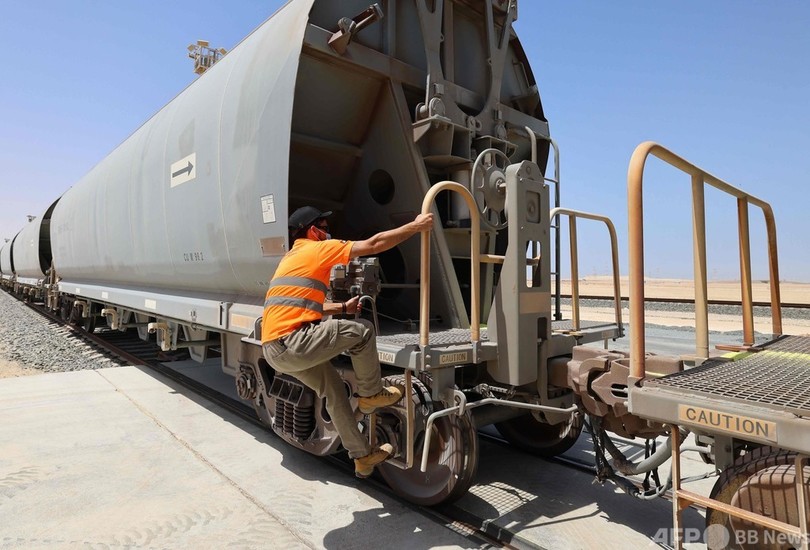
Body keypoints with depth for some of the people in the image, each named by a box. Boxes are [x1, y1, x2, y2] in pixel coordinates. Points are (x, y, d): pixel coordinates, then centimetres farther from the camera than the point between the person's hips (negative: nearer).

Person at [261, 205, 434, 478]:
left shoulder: (291, 257, 25)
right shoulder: (318, 249, -3)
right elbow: (374, 244, -8)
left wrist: (343, 307, 33)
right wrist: (415, 226, -1)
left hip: (274, 348, 10)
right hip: (290, 344, -10)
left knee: (333, 388, 18)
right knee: (361, 330, -6)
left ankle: (363, 455, 27)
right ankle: (371, 394, 13)